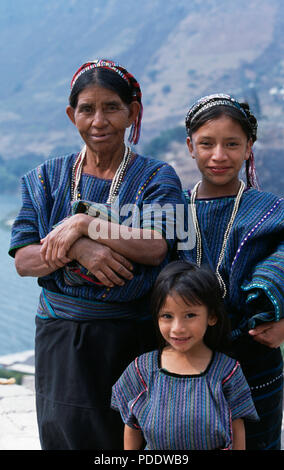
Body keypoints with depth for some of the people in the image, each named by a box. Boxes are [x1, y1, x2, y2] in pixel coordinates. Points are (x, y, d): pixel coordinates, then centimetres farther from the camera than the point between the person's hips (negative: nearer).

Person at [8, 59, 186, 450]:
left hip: (133, 339, -2)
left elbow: (157, 248, -17)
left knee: (130, 439, 4)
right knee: (66, 435, 9)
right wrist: (78, 250, -20)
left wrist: (85, 225, -19)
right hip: (62, 341, 2)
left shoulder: (157, 178, 0)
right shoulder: (48, 179, 6)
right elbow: (23, 259, -3)